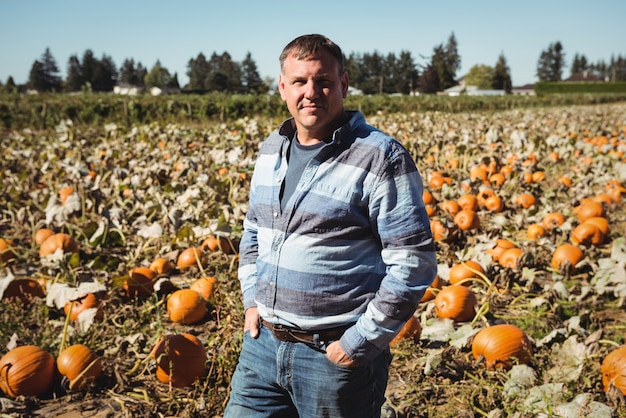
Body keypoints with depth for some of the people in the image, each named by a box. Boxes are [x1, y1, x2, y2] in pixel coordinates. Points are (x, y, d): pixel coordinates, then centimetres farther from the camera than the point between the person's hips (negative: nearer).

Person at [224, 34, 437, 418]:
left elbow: (414, 262, -16)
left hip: (335, 354, -6)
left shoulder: (382, 159, -15)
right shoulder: (272, 149, 6)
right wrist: (252, 299, 9)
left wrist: (362, 342, -15)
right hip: (262, 343, 6)